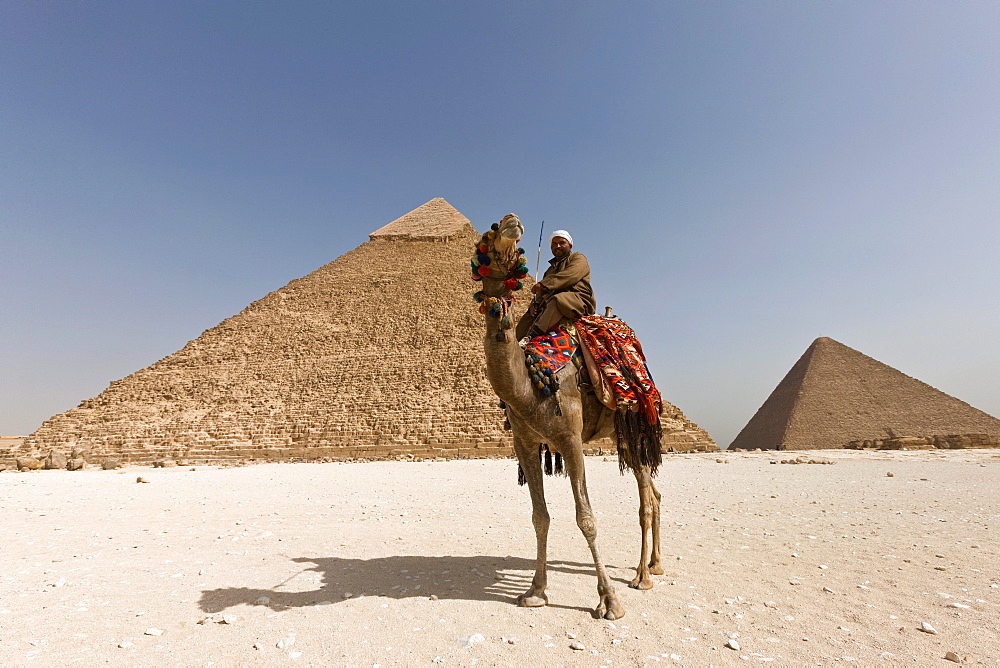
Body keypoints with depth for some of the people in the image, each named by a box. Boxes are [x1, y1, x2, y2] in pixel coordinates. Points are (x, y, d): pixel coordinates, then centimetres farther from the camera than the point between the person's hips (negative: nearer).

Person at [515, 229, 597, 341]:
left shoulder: (578, 258, 10)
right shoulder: (551, 269, 33)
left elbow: (569, 276, -13)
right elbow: (541, 293, 26)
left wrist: (543, 284, -21)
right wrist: (534, 304, 2)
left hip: (578, 301, -8)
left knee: (558, 299, -38)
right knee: (526, 320, -4)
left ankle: (532, 337, -47)